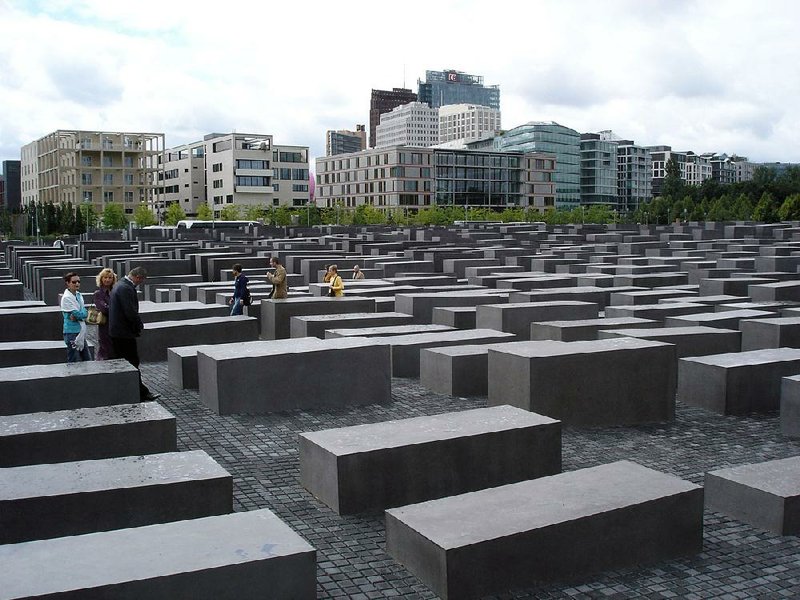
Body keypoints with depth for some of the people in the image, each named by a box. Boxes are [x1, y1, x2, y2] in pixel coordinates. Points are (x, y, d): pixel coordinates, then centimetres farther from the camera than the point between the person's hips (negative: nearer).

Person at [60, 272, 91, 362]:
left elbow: (85, 313, 2)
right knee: (74, 363, -2)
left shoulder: (79, 295, 10)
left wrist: (77, 316, -14)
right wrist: (85, 312, -2)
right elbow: (79, 314, -19)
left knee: (88, 360, 13)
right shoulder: (66, 298, -13)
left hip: (81, 333, 8)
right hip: (72, 333, -8)